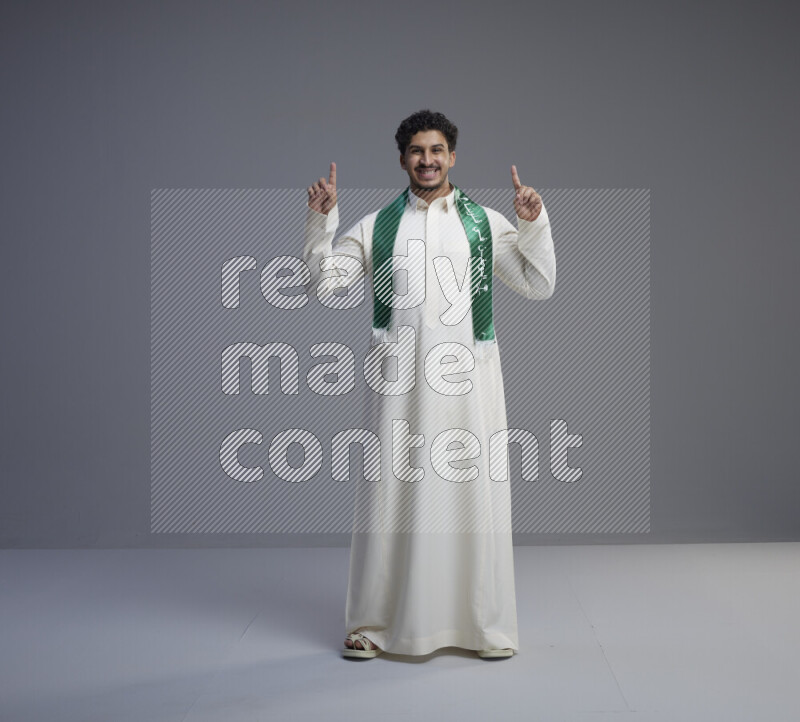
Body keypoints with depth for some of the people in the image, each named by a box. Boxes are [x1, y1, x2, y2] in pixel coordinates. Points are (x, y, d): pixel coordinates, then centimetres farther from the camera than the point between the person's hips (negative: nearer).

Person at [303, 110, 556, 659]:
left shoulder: (487, 223, 11)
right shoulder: (377, 226, 12)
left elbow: (540, 286, 7)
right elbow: (326, 279, 8)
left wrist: (535, 223, -5)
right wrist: (320, 220, -3)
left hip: (467, 376, 0)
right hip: (400, 378, 0)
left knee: (474, 489, 2)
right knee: (392, 490, 2)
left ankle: (488, 624, 15)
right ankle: (374, 625, 15)